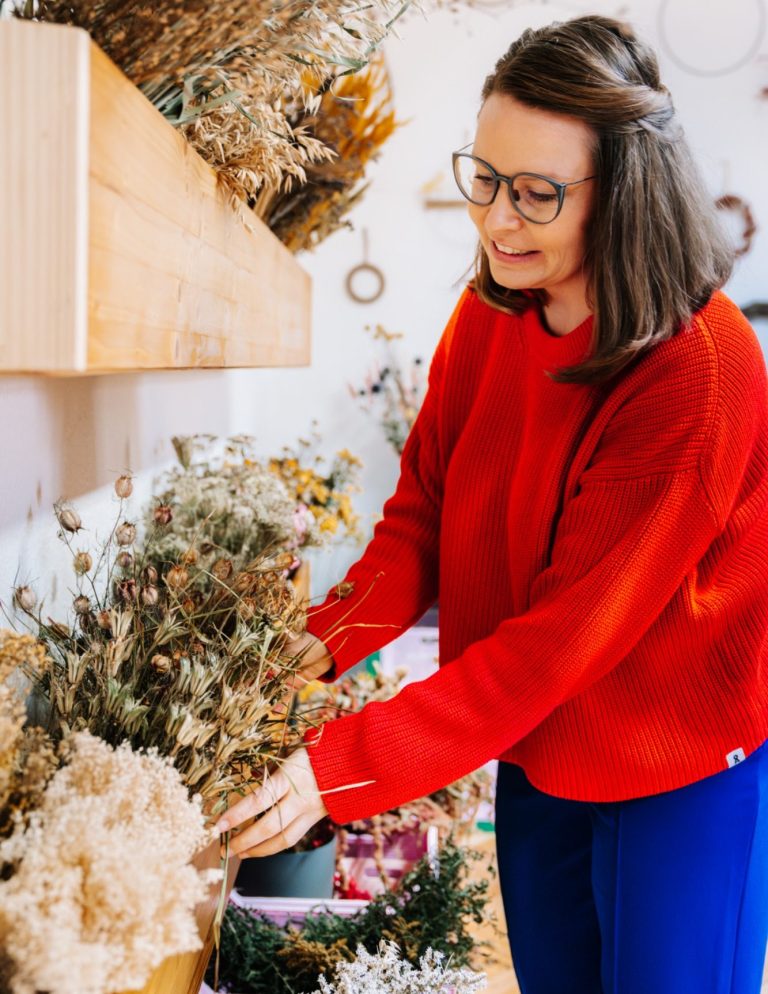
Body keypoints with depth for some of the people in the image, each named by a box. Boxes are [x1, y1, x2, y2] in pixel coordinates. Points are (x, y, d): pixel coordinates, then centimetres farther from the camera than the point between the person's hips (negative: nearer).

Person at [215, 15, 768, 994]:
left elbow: (570, 629, -28)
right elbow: (421, 510, -2)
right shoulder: (486, 317, -5)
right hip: (531, 755, 6)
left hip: (680, 778, -6)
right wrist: (326, 641, -21)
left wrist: (344, 765, -31)